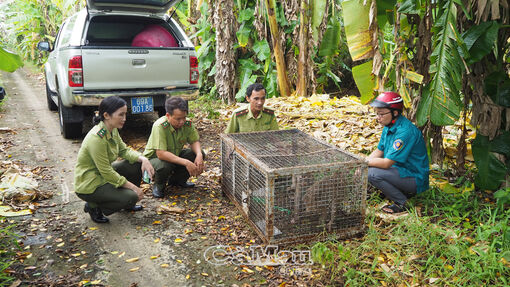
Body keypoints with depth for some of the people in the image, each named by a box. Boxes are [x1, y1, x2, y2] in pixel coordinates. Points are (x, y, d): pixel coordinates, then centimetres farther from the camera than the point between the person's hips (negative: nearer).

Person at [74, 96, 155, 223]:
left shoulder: (113, 130, -3)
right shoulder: (96, 138, -30)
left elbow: (124, 150, 7)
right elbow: (106, 172, -27)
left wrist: (143, 158, -13)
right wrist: (132, 186, -21)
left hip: (103, 174, 9)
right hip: (89, 185, -9)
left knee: (137, 164, -2)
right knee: (131, 197, -20)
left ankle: (128, 204, 16)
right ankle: (93, 206, 3)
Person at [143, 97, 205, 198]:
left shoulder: (187, 124, -16)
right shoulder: (160, 126, -32)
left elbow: (194, 141, -4)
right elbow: (161, 154, -37)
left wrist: (199, 155, -27)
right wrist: (186, 162, -43)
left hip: (175, 156, 6)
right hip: (154, 158, -6)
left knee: (199, 153, -13)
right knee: (164, 165, -39)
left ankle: (176, 180, 9)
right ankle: (158, 185, -1)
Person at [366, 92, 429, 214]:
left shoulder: (405, 131, -26)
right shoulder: (389, 126, 3)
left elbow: (386, 163, -27)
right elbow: (379, 152, 10)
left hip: (416, 179, -10)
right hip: (401, 170, 10)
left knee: (372, 173, -25)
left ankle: (402, 202, -7)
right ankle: (403, 192, 10)